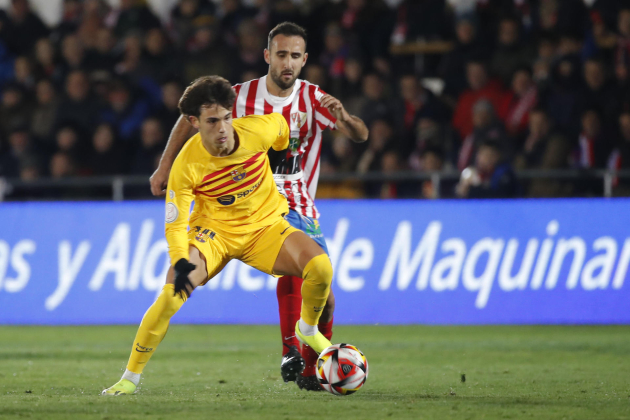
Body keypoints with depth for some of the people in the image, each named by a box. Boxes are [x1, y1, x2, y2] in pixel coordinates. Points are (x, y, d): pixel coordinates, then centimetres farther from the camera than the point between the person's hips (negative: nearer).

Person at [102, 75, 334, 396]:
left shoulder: (258, 131, -20)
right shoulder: (186, 165, -24)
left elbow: (280, 124, 5)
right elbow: (175, 224, -18)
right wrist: (180, 261, -36)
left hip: (266, 224, 2)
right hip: (214, 230, -2)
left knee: (320, 267, -24)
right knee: (171, 294, -25)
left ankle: (307, 329, 10)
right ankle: (130, 377, -8)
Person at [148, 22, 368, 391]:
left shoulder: (314, 100, -3)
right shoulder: (242, 97, -6)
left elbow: (360, 135, -15)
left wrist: (344, 118, -38)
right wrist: (166, 166, 4)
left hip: (300, 207, 3)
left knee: (323, 300, 0)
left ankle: (310, 373, 21)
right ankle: (290, 351, -36)